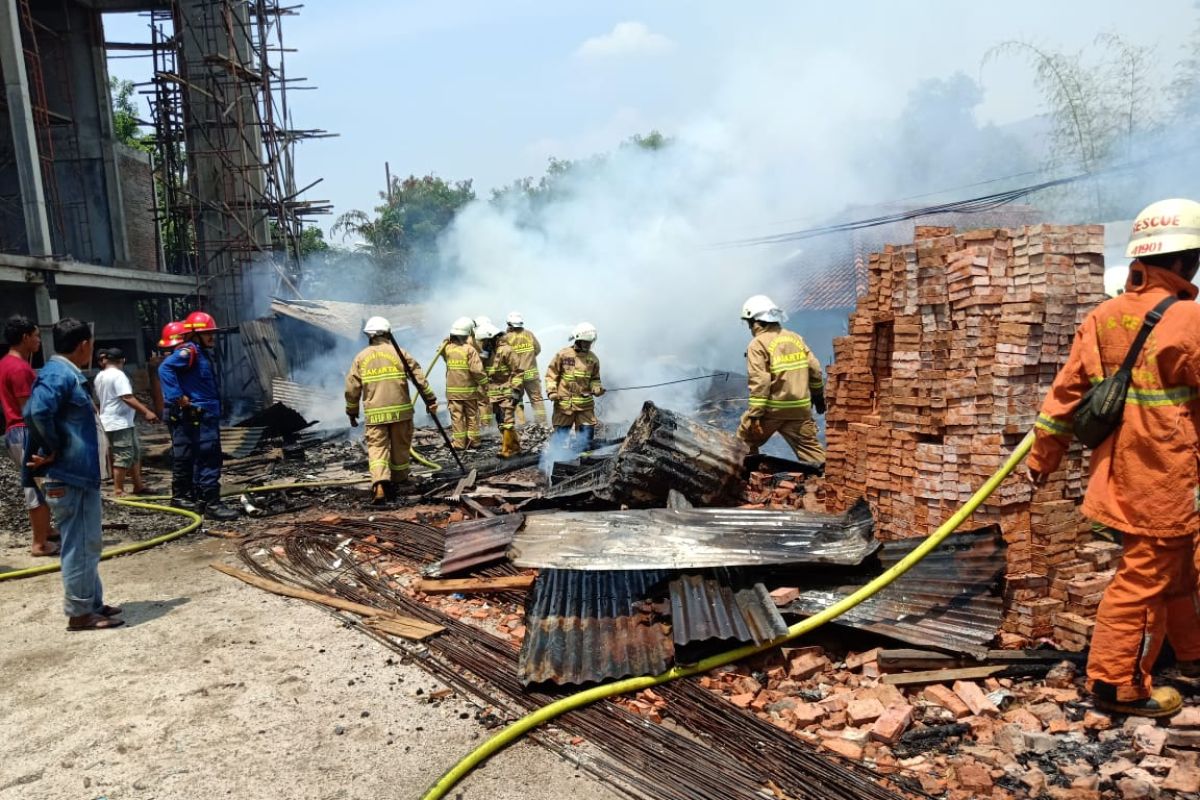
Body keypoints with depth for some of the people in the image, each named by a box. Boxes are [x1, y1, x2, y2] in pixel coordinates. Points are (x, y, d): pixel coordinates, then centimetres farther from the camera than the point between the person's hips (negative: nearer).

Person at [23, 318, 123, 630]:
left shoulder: (69, 375, 15)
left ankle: (93, 603, 27)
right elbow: (37, 412, -32)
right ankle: (79, 613, 8)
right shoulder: (58, 374, -16)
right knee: (78, 546, -2)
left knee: (89, 544, 17)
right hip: (67, 476, -10)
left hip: (83, 474, 10)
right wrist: (52, 450, -20)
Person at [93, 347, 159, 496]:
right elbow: (127, 398, -26)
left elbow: (99, 400, 26)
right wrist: (146, 412, -30)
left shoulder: (99, 377, 15)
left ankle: (138, 485, 16)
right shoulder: (118, 375, -15)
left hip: (110, 422, 10)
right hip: (120, 422, -10)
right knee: (123, 457, -8)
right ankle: (118, 491, -7)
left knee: (134, 452, 14)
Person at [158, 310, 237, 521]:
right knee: (208, 458, -12)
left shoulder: (204, 353, 18)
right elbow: (165, 369, -27)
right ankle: (211, 503, -11)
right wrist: (178, 397, -28)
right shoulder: (189, 351, -12)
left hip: (207, 416, 10)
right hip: (195, 417, -10)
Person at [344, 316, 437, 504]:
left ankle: (379, 484, -22)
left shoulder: (361, 357, 7)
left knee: (377, 448, -2)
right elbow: (419, 377, -2)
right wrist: (430, 400, 3)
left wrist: (352, 412, 19)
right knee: (400, 447, 14)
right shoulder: (398, 352, 2)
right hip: (400, 410, 0)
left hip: (374, 413, 0)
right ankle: (399, 482, 26)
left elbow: (352, 389, 8)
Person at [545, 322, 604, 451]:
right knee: (560, 432, 6)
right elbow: (551, 374, 1)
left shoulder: (593, 358, 7)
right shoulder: (563, 355, -2)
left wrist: (597, 388, -4)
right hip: (564, 403, -2)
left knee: (586, 433, 3)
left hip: (585, 405, 3)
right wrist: (551, 391, -10)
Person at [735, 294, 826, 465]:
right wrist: (819, 396, 25)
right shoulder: (796, 338, 11)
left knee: (745, 441, 14)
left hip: (772, 408, -5)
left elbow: (759, 381, -17)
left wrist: (754, 415, -17)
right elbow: (815, 369, 12)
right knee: (810, 448, 7)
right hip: (800, 407, 5)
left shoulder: (758, 344, -8)